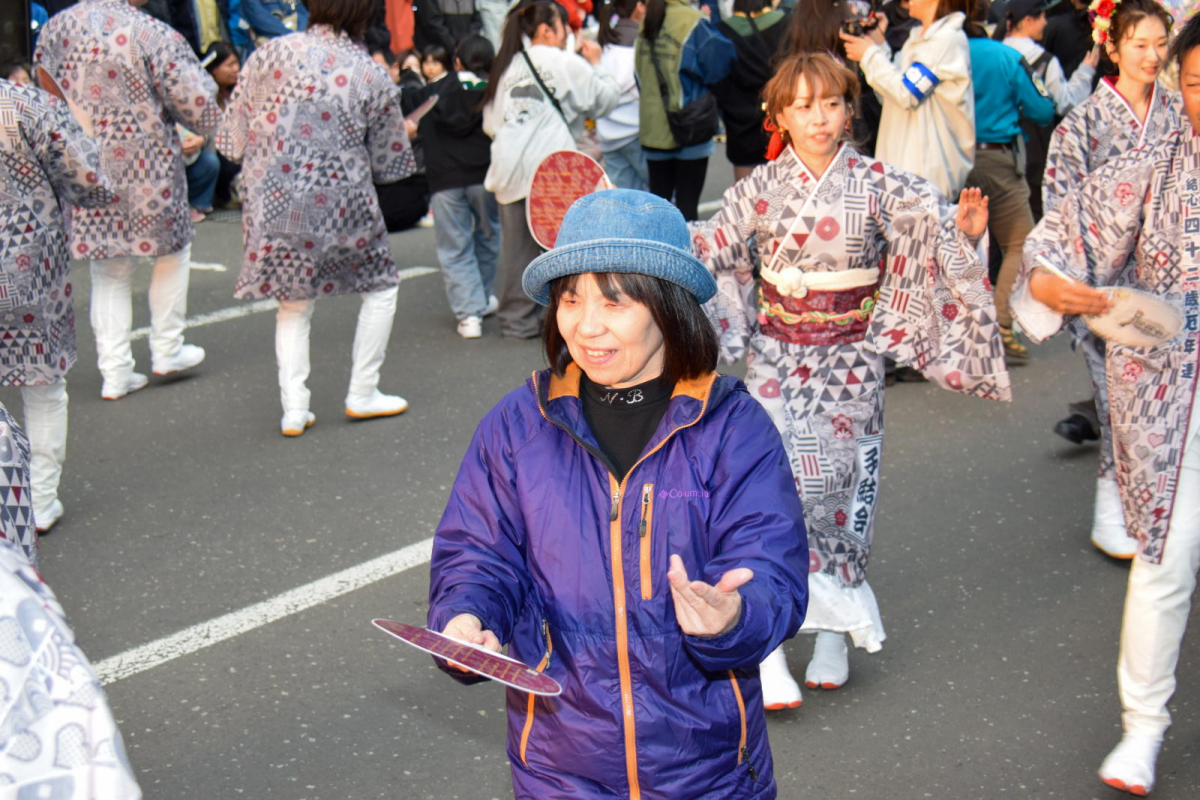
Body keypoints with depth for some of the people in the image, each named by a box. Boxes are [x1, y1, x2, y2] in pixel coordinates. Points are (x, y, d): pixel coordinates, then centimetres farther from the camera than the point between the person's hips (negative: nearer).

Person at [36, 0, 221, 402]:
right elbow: (202, 110, -15)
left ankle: (115, 372, 15)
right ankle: (167, 350, 28)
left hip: (83, 170, 4)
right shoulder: (154, 35, -17)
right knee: (173, 249, 21)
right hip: (146, 169, -4)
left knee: (109, 272, 17)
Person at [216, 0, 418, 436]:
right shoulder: (373, 76, -4)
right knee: (381, 285, 19)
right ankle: (362, 393, 20)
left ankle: (293, 408, 10)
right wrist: (403, 136, 24)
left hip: (272, 202, 3)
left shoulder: (270, 53, -1)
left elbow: (233, 138, 2)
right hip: (340, 207, -3)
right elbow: (388, 164, 4)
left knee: (294, 303, 18)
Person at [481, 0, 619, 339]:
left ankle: (517, 319, 16)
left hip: (510, 169, 6)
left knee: (517, 247, 10)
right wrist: (595, 65, 16)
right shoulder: (565, 63, -3)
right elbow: (605, 100, 3)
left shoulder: (506, 67, 14)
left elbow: (490, 123, 14)